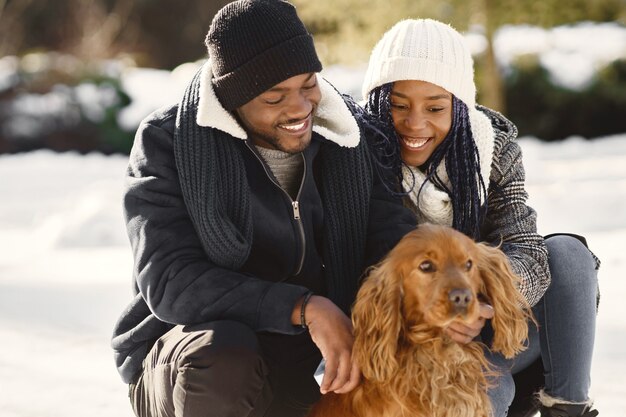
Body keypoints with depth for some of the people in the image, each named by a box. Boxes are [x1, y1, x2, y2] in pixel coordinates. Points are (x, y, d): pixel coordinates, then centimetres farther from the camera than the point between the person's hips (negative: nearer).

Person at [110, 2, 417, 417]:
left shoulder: (347, 134, 0)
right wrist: (304, 308, -31)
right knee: (222, 359, -37)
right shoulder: (168, 144, -12)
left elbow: (393, 236, -9)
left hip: (314, 368, 4)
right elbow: (169, 284, -21)